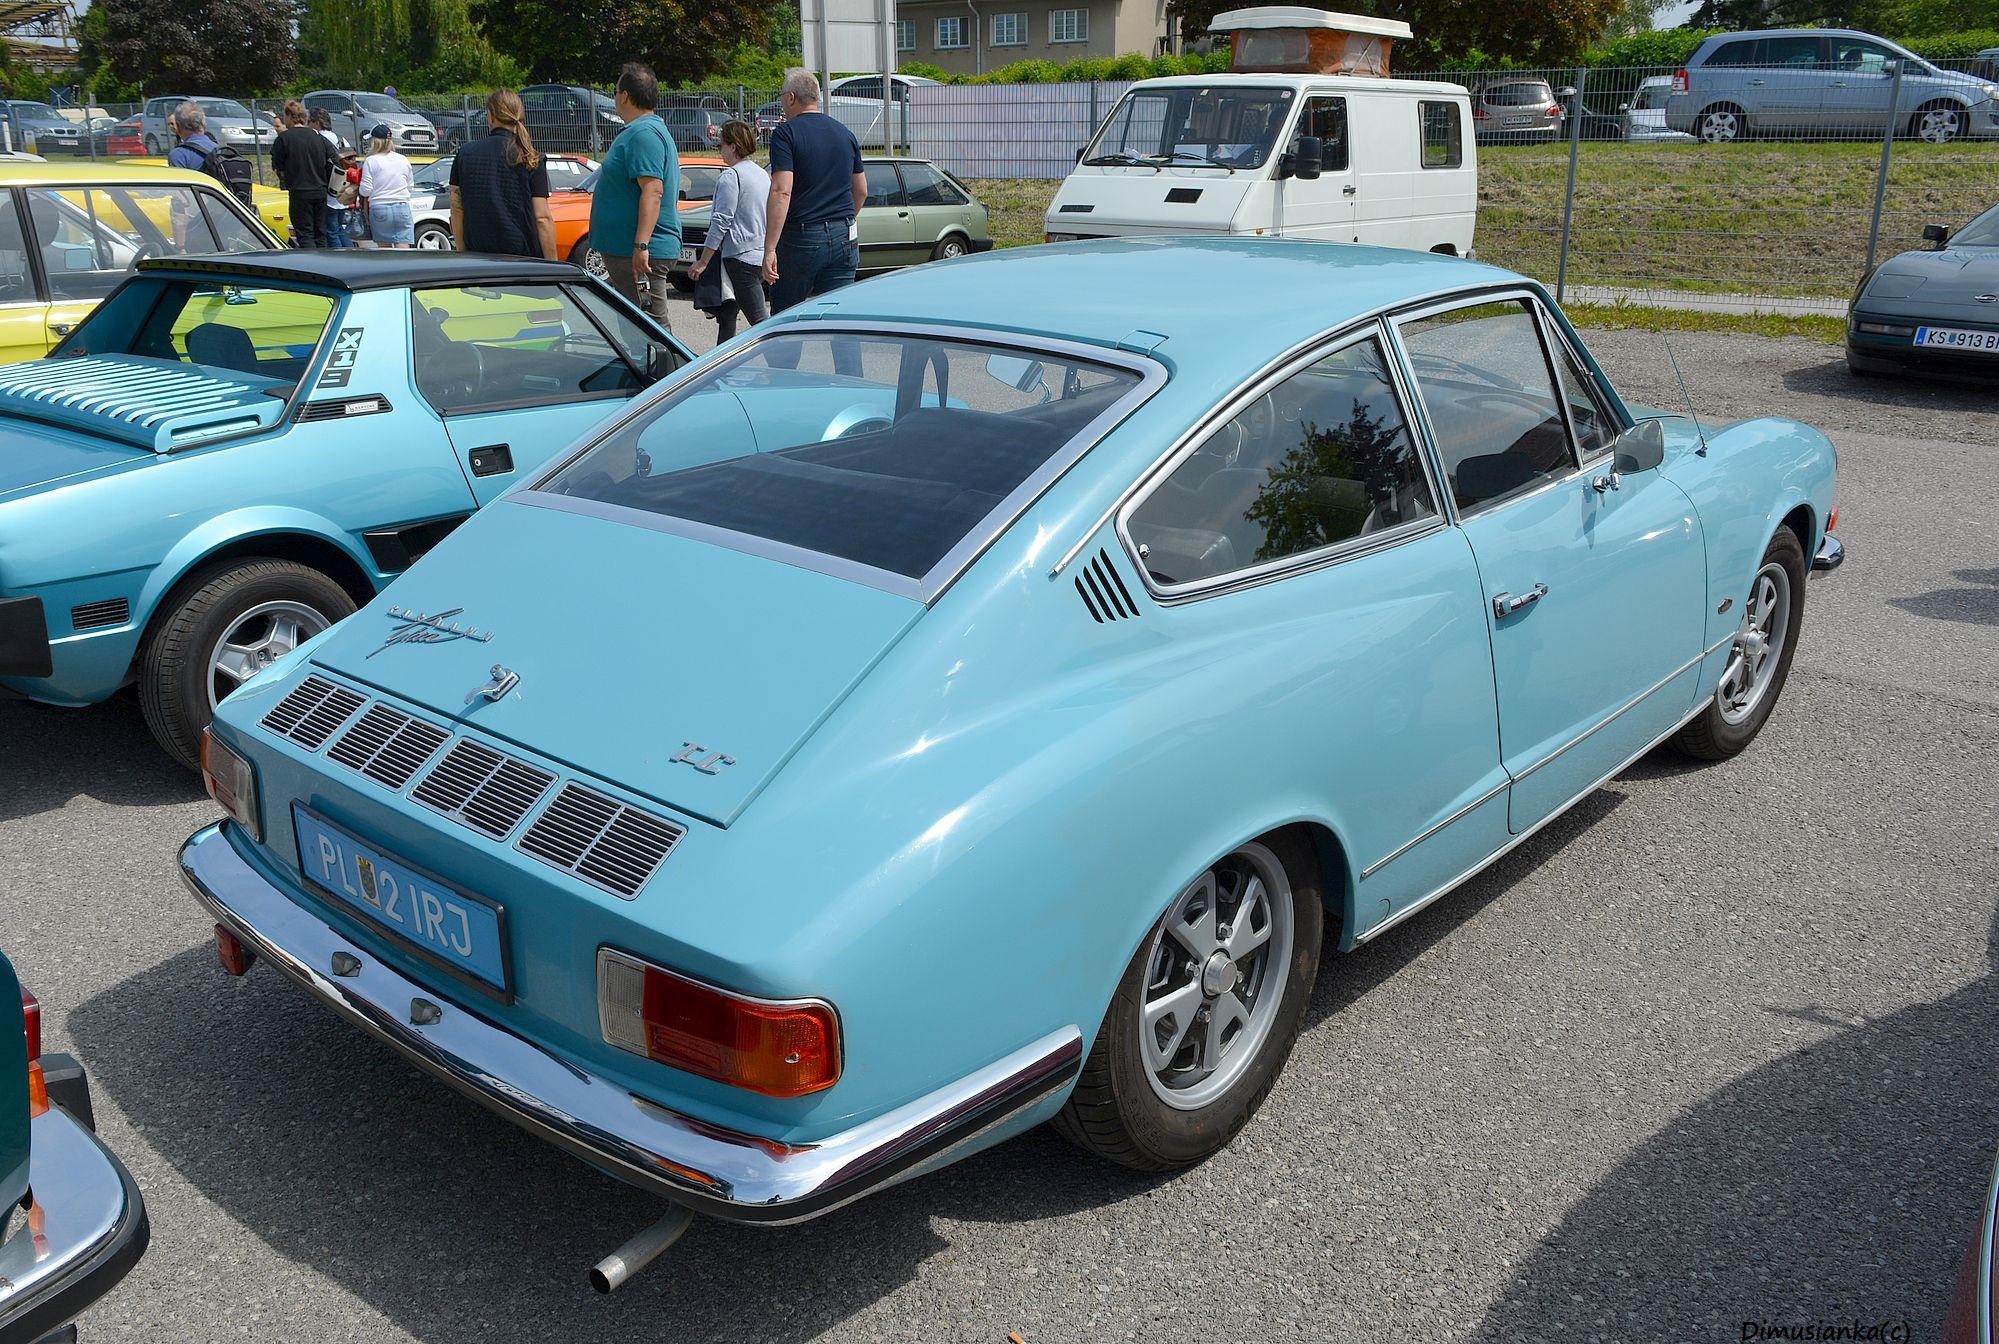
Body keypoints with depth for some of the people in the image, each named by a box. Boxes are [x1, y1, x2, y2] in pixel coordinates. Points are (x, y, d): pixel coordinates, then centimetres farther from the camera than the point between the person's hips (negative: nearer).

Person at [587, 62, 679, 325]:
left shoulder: (644, 134, -16)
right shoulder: (638, 131, 20)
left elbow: (653, 191, -25)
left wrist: (641, 245, -30)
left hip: (640, 253, -11)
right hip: (624, 249, 11)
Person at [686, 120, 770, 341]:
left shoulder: (731, 176, -11)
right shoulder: (763, 175, 15)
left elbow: (721, 222, -15)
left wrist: (702, 262, -12)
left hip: (740, 257, -9)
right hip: (762, 256, 9)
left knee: (760, 320, -10)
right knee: (725, 313, 15)